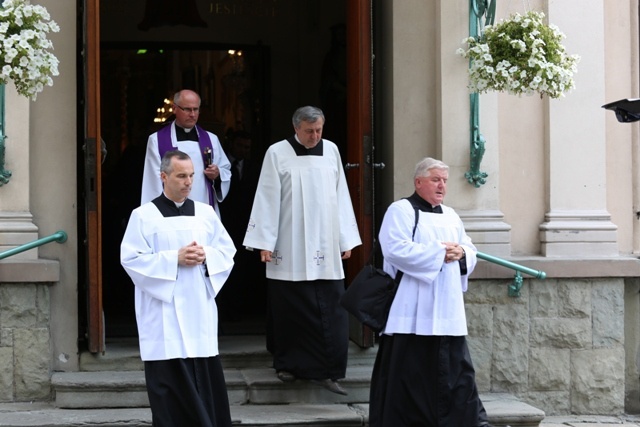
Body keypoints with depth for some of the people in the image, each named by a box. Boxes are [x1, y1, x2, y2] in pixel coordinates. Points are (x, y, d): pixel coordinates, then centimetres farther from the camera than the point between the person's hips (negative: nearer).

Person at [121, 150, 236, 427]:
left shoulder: (205, 213, 11)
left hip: (199, 310, 4)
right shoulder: (144, 216, -1)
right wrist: (174, 259, -15)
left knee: (205, 378, 3)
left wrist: (206, 256, -9)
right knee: (169, 380, -3)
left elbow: (228, 253, 12)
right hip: (164, 314, -3)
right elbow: (131, 259, -8)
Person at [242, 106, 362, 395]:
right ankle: (287, 364, 19)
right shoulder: (277, 153, -2)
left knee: (330, 310, -4)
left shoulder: (331, 151, 9)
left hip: (326, 247, 3)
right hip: (289, 250, -2)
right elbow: (267, 198, -3)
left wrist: (347, 240, 8)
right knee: (290, 309, 4)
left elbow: (341, 195, 11)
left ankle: (325, 370, -2)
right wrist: (264, 243, -7)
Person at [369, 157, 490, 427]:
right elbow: (396, 250, -18)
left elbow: (470, 251, 18)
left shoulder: (450, 216, 18)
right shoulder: (401, 211, -4)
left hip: (447, 310, 7)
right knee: (409, 370, -5)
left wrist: (461, 253, -6)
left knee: (455, 368, 6)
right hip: (412, 311, -6)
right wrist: (440, 252, -16)